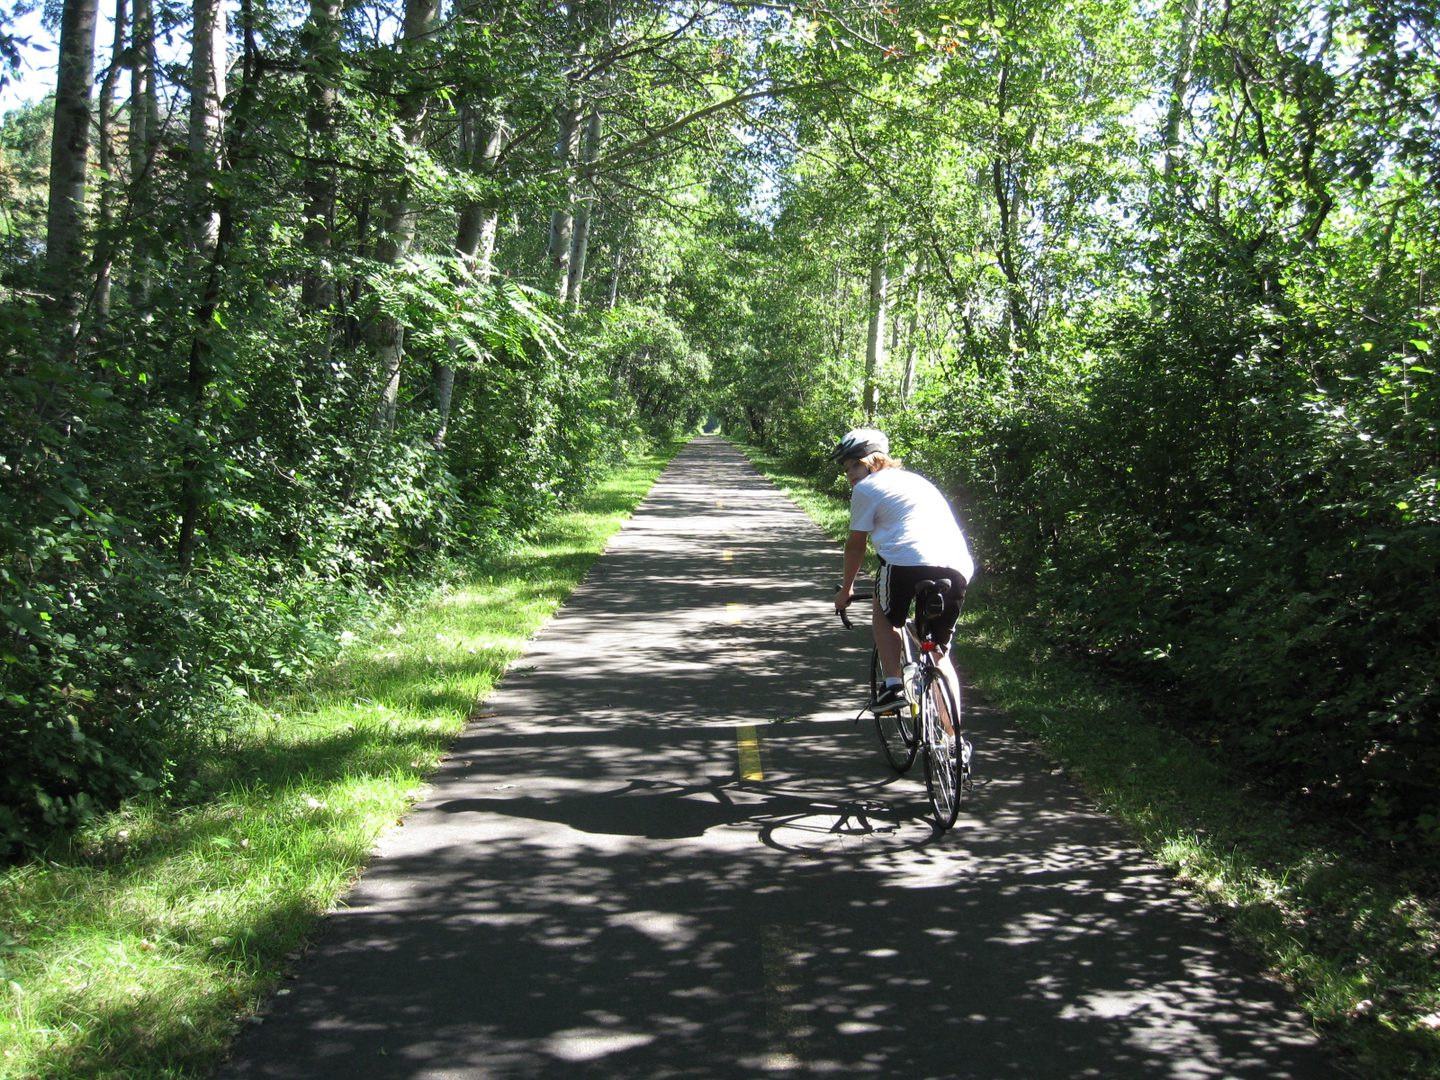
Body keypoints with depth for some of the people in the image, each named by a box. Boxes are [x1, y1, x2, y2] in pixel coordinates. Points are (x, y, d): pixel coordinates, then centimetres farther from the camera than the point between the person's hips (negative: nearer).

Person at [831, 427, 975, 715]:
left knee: (883, 613, 25)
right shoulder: (915, 479, 32)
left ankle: (893, 685, 8)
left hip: (909, 562, -6)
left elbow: (856, 545, 13)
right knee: (939, 653, 18)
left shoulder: (866, 488, 11)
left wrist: (846, 590, 26)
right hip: (958, 568, 6)